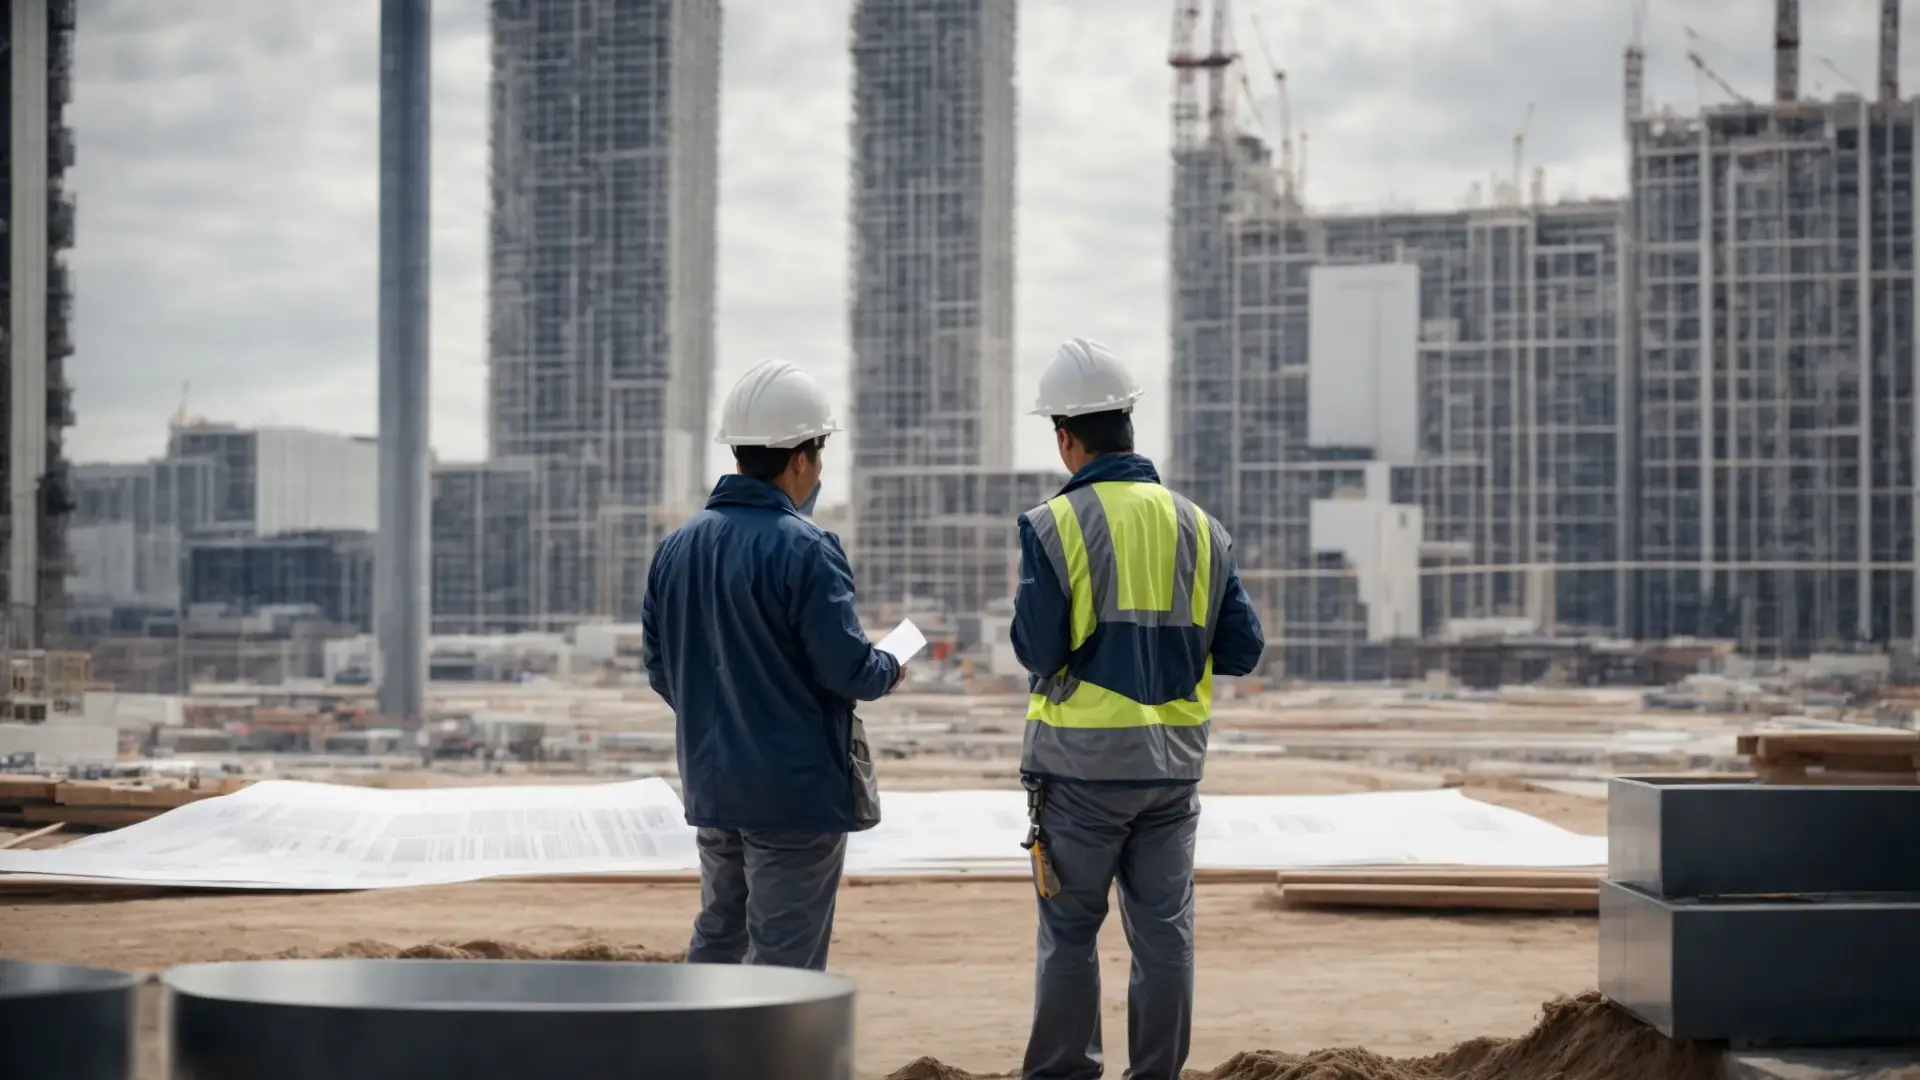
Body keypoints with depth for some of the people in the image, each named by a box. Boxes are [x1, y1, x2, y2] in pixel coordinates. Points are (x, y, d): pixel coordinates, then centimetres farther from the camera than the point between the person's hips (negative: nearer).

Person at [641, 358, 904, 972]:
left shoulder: (678, 547, 5)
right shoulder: (804, 550, -18)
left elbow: (659, 667, 9)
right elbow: (845, 667, -19)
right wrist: (889, 672, 3)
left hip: (710, 784, 7)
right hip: (795, 791, -7)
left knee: (717, 937, 19)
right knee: (785, 956, 0)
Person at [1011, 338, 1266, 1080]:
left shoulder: (1053, 525, -10)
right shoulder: (1198, 527, 3)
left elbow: (1038, 650, -13)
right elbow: (1242, 650, 3)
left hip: (1081, 763, -3)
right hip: (1174, 762, 3)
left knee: (1070, 932, 6)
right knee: (1164, 930, 9)